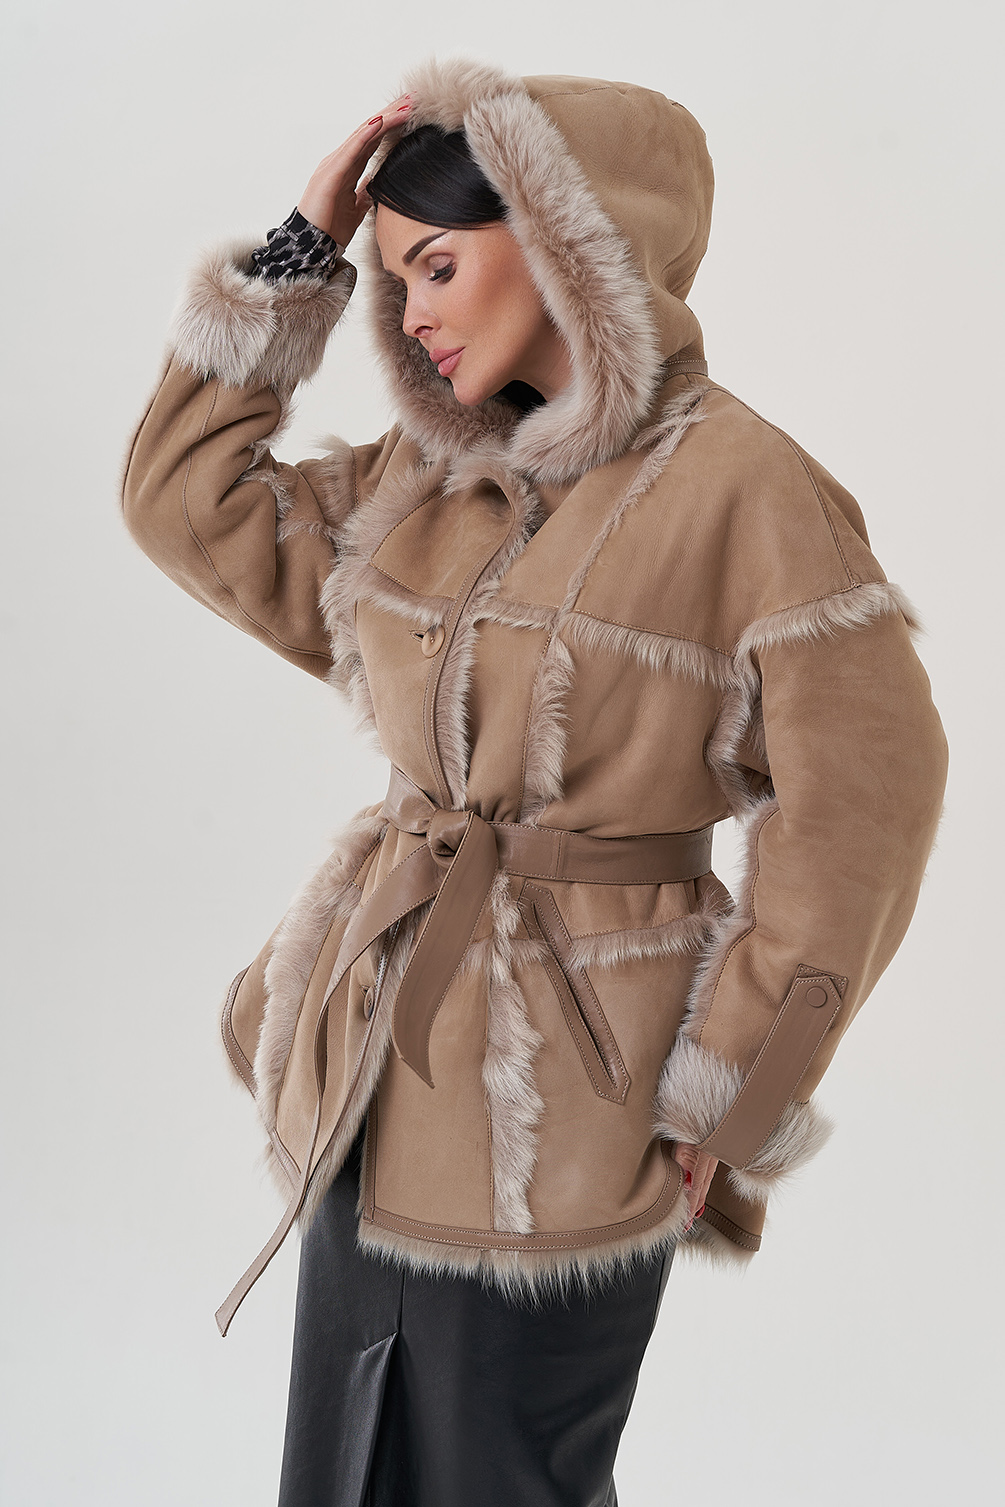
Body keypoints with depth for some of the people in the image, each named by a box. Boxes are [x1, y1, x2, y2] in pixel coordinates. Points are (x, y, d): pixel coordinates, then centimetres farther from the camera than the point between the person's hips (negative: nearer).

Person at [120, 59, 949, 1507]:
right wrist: (301, 253, 4)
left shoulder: (735, 487, -13)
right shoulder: (427, 479, 8)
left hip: (561, 1106, -6)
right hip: (382, 1064, 7)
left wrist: (718, 1096, -9)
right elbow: (190, 500, 10)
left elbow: (862, 804, -13)